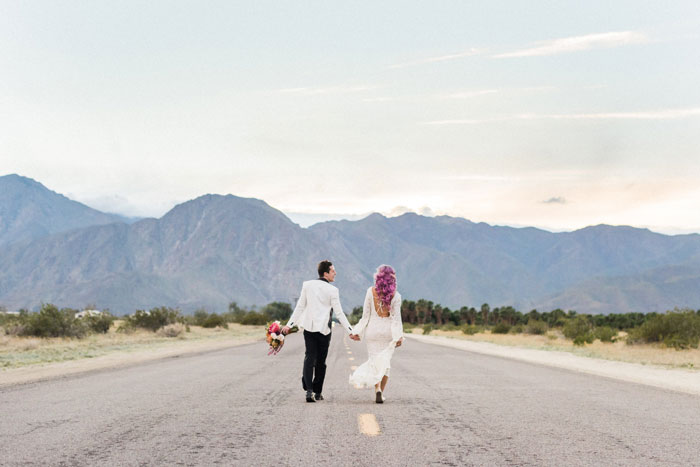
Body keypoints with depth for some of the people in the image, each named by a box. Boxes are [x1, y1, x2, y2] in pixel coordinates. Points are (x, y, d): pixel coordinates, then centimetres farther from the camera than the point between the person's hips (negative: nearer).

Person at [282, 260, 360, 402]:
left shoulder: (307, 285, 3)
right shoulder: (332, 290, -7)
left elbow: (300, 307, 3)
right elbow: (339, 313, -7)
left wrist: (289, 325, 8)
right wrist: (351, 331, -3)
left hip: (309, 327, 3)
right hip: (324, 329, -3)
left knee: (309, 357, 0)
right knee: (321, 361, 9)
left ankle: (308, 389, -19)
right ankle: (317, 392, 17)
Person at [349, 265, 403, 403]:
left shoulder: (371, 291, -5)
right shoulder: (395, 295, -5)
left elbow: (365, 315, -4)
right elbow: (396, 317, -10)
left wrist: (358, 331, 4)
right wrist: (399, 336, -10)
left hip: (373, 329, 0)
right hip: (388, 330, 0)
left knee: (374, 360, 8)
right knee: (385, 361, 11)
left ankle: (377, 388, -14)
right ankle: (381, 393, 7)